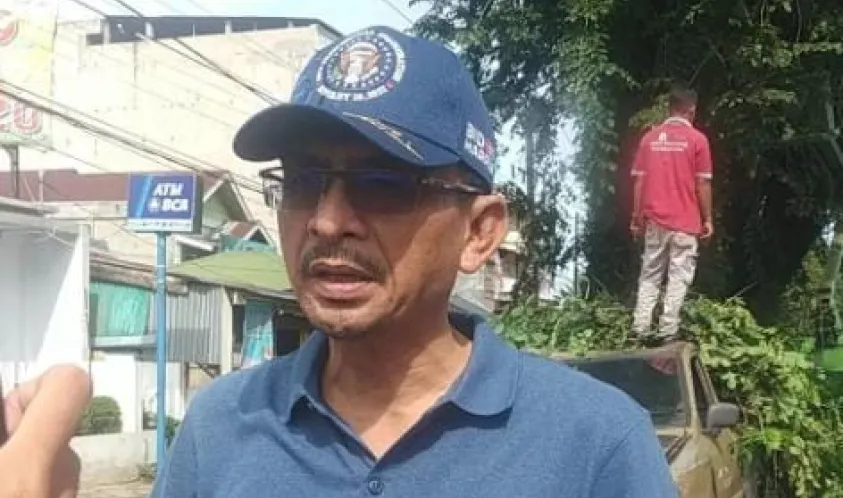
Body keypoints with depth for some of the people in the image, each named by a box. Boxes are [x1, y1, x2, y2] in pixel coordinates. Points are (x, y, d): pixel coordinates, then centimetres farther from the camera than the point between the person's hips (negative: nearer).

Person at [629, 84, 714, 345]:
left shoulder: (650, 137, 5)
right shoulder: (697, 139, -5)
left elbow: (639, 181, 5)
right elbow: (703, 183, -5)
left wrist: (637, 218, 11)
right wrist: (707, 219, 2)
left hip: (654, 220, 3)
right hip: (685, 221, -3)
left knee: (649, 275, 10)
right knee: (678, 277, 0)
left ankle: (641, 328, 3)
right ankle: (667, 331, -5)